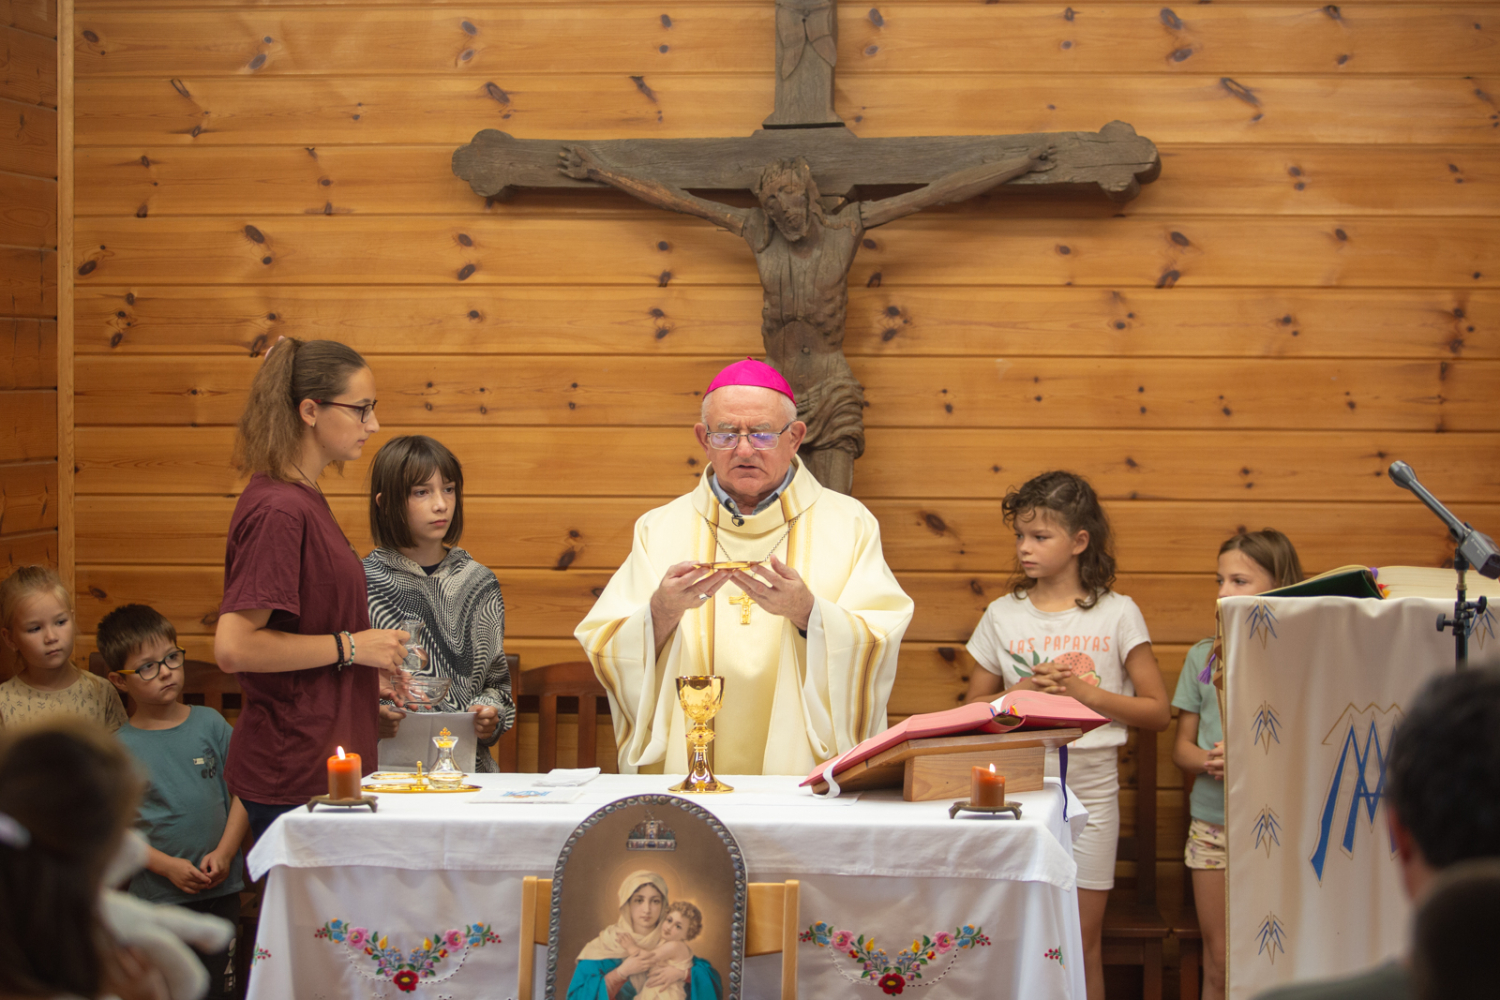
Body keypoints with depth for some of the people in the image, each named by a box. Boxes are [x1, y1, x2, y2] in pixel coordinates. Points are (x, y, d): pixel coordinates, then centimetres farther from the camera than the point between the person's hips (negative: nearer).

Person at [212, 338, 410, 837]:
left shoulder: (303, 498, 13)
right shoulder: (277, 510, -17)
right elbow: (233, 647, -24)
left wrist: (373, 668, 13)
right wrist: (350, 647, -16)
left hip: (325, 767, 9)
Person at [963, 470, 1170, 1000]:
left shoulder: (1117, 614, 1)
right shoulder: (1003, 615, 7)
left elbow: (1157, 711, 0)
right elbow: (974, 708, 11)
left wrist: (1084, 692, -12)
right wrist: (1022, 693, -8)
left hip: (1089, 787, -2)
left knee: (1083, 938, 2)